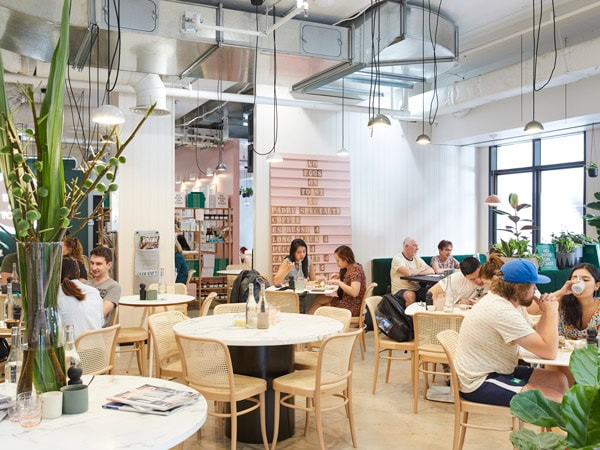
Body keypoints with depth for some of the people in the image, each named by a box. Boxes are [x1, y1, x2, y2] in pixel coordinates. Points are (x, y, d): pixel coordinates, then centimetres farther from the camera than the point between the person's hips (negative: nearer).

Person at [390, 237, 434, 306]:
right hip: (400, 290, -6)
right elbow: (408, 272, -26)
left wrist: (415, 273, -16)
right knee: (411, 295, -36)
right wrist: (421, 269, -6)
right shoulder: (397, 258, -9)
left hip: (416, 289, 6)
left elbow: (431, 271, 1)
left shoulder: (417, 259, 12)